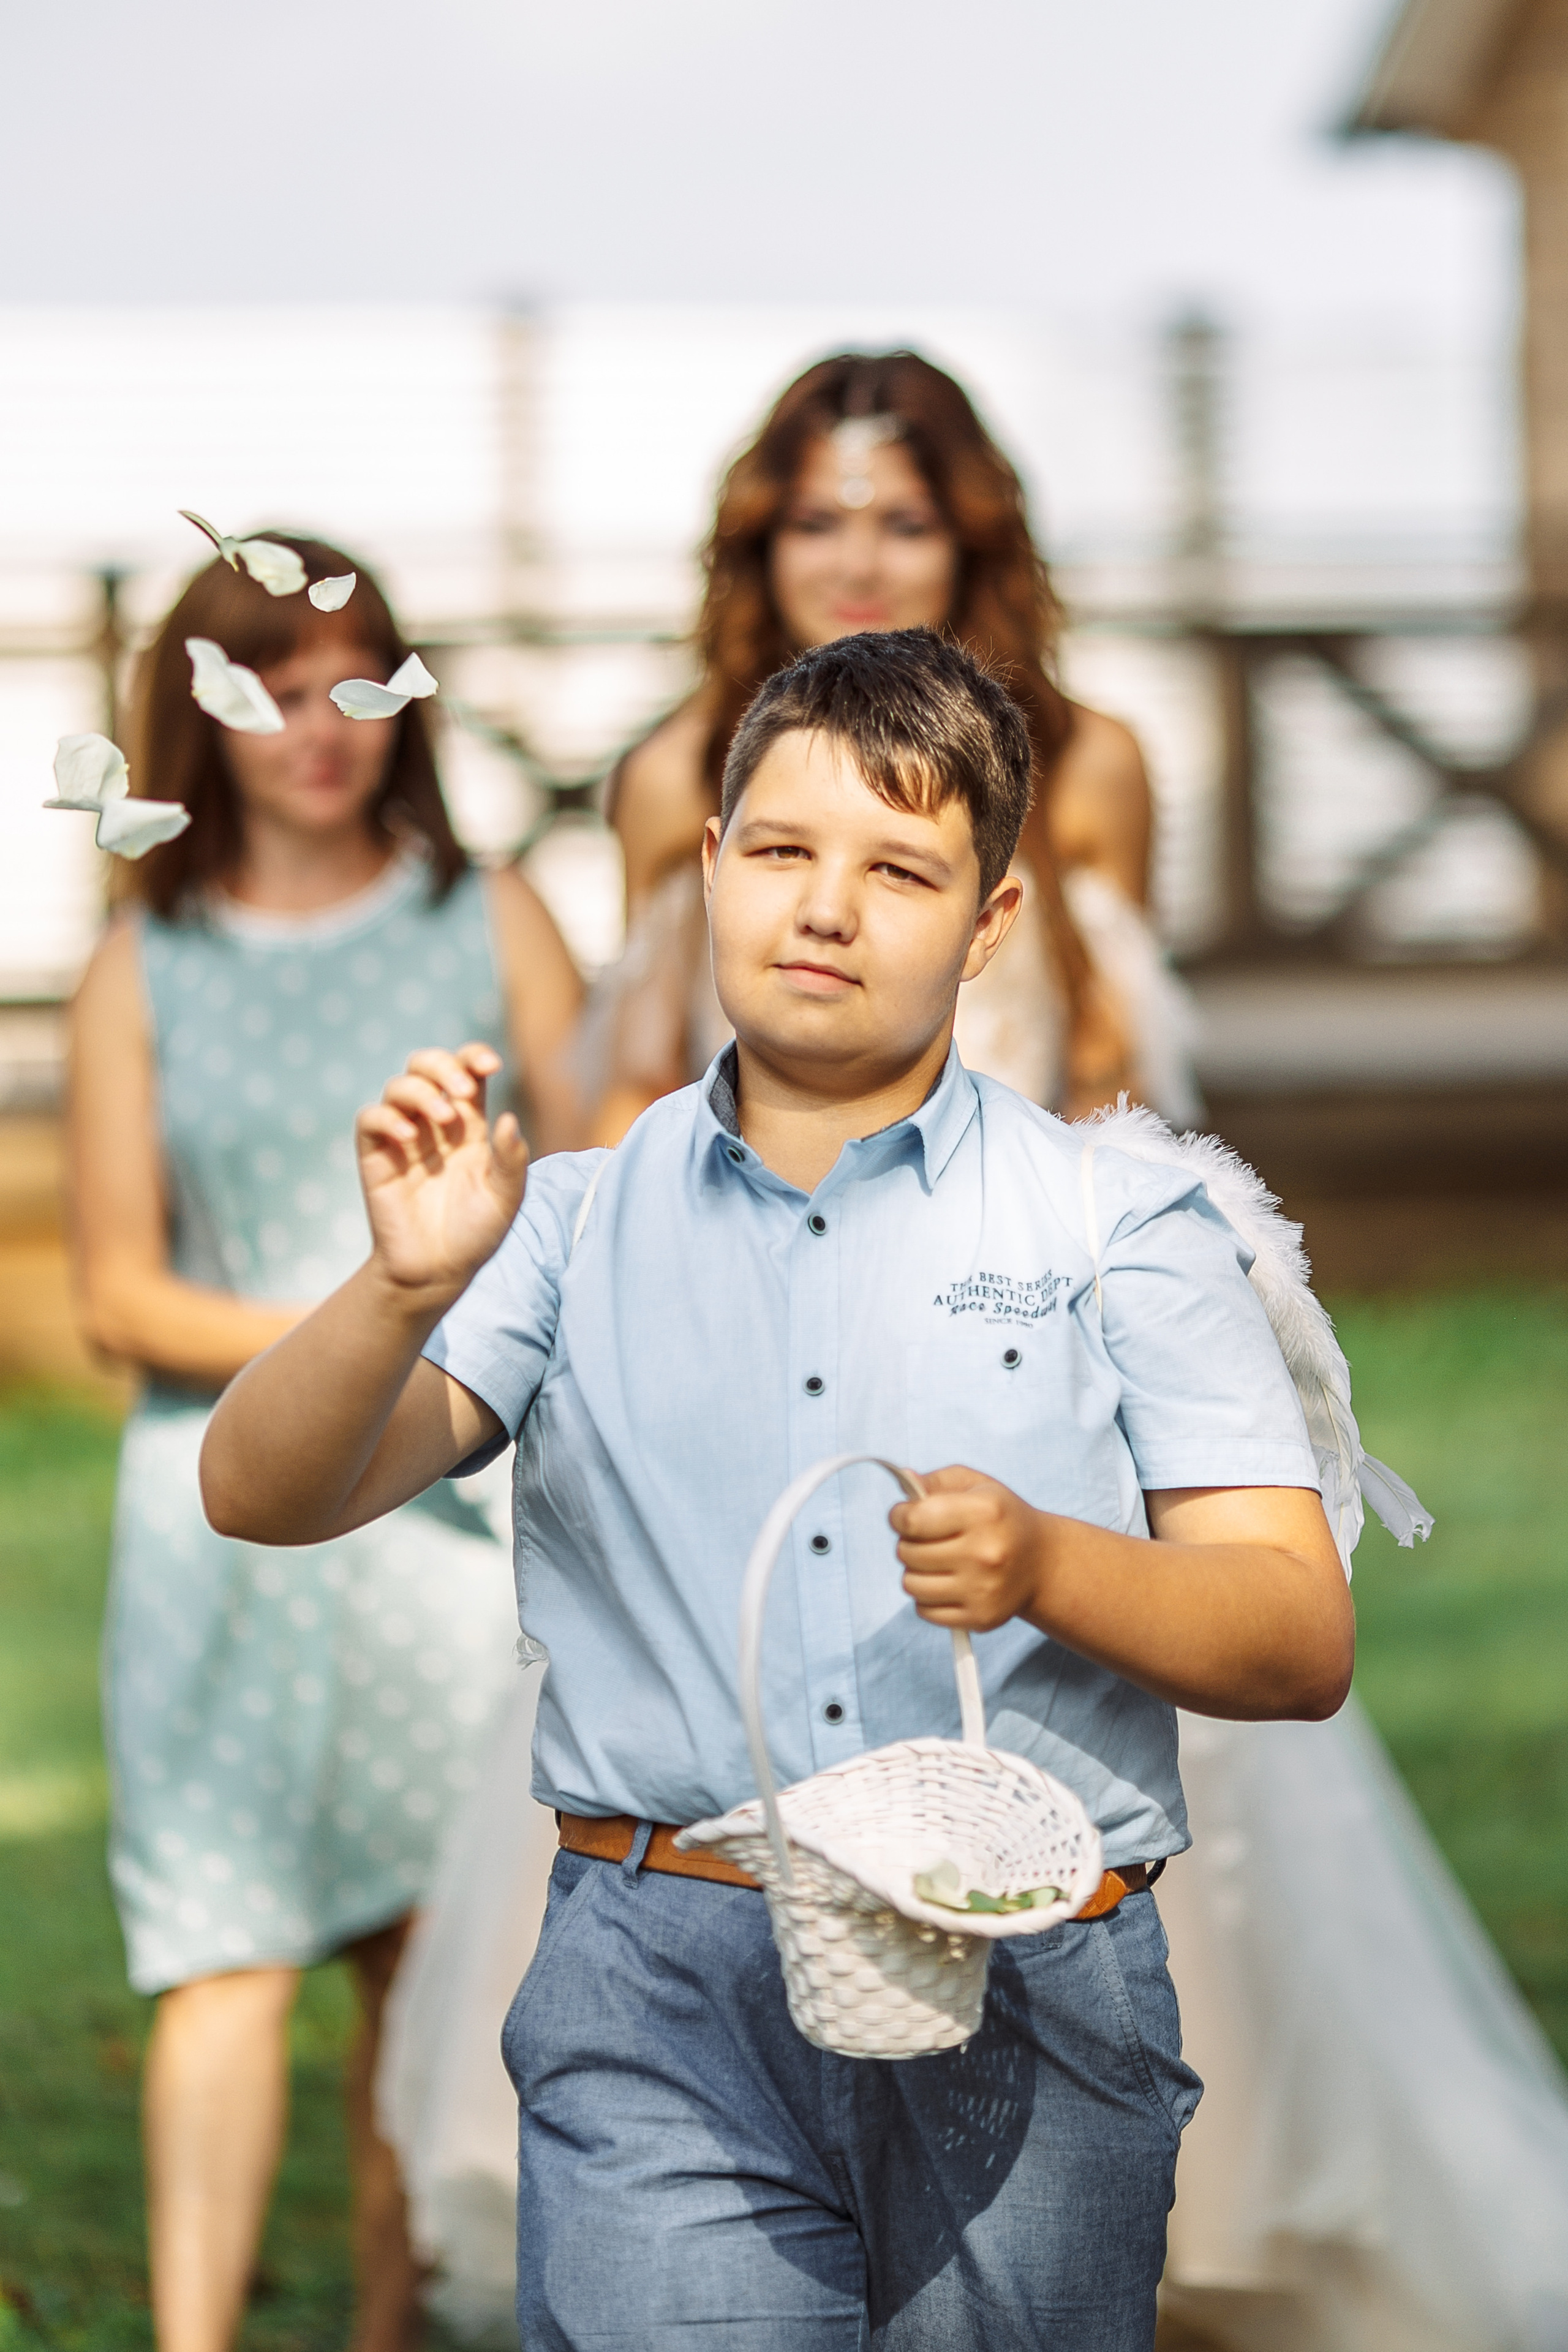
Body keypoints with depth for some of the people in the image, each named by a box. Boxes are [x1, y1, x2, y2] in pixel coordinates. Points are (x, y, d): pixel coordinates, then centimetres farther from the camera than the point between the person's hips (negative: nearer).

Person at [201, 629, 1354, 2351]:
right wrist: (405, 1288, -16)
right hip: (663, 2007, 0)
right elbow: (262, 1496, 3)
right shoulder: (575, 1220, 13)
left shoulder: (1120, 1227, 9)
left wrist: (1047, 1567, -17)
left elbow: (1303, 1644, 3)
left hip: (1028, 2011, 0)